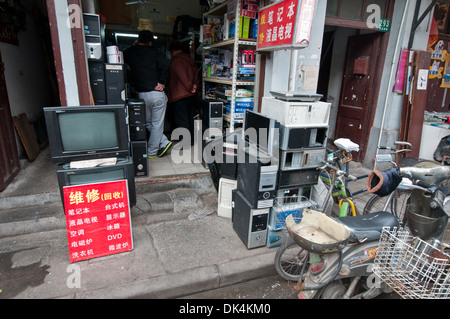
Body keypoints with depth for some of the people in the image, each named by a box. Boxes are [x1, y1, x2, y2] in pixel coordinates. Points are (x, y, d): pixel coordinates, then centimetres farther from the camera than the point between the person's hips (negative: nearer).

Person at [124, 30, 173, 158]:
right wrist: (162, 82, -7)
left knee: (148, 123, 19)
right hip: (157, 94, -2)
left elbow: (123, 60, 27)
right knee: (157, 124, 6)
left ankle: (164, 143, 13)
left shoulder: (129, 52, 7)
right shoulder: (153, 51, 0)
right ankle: (152, 151, 11)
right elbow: (165, 65, -14)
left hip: (141, 95, 2)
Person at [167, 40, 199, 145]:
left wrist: (190, 88, -10)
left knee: (181, 120, -3)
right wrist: (195, 85, 2)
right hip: (191, 95, 9)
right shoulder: (190, 59, 13)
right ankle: (191, 140, 25)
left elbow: (183, 77, -21)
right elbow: (196, 72, 14)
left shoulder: (176, 61, -13)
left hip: (180, 96, -9)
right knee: (189, 117, 16)